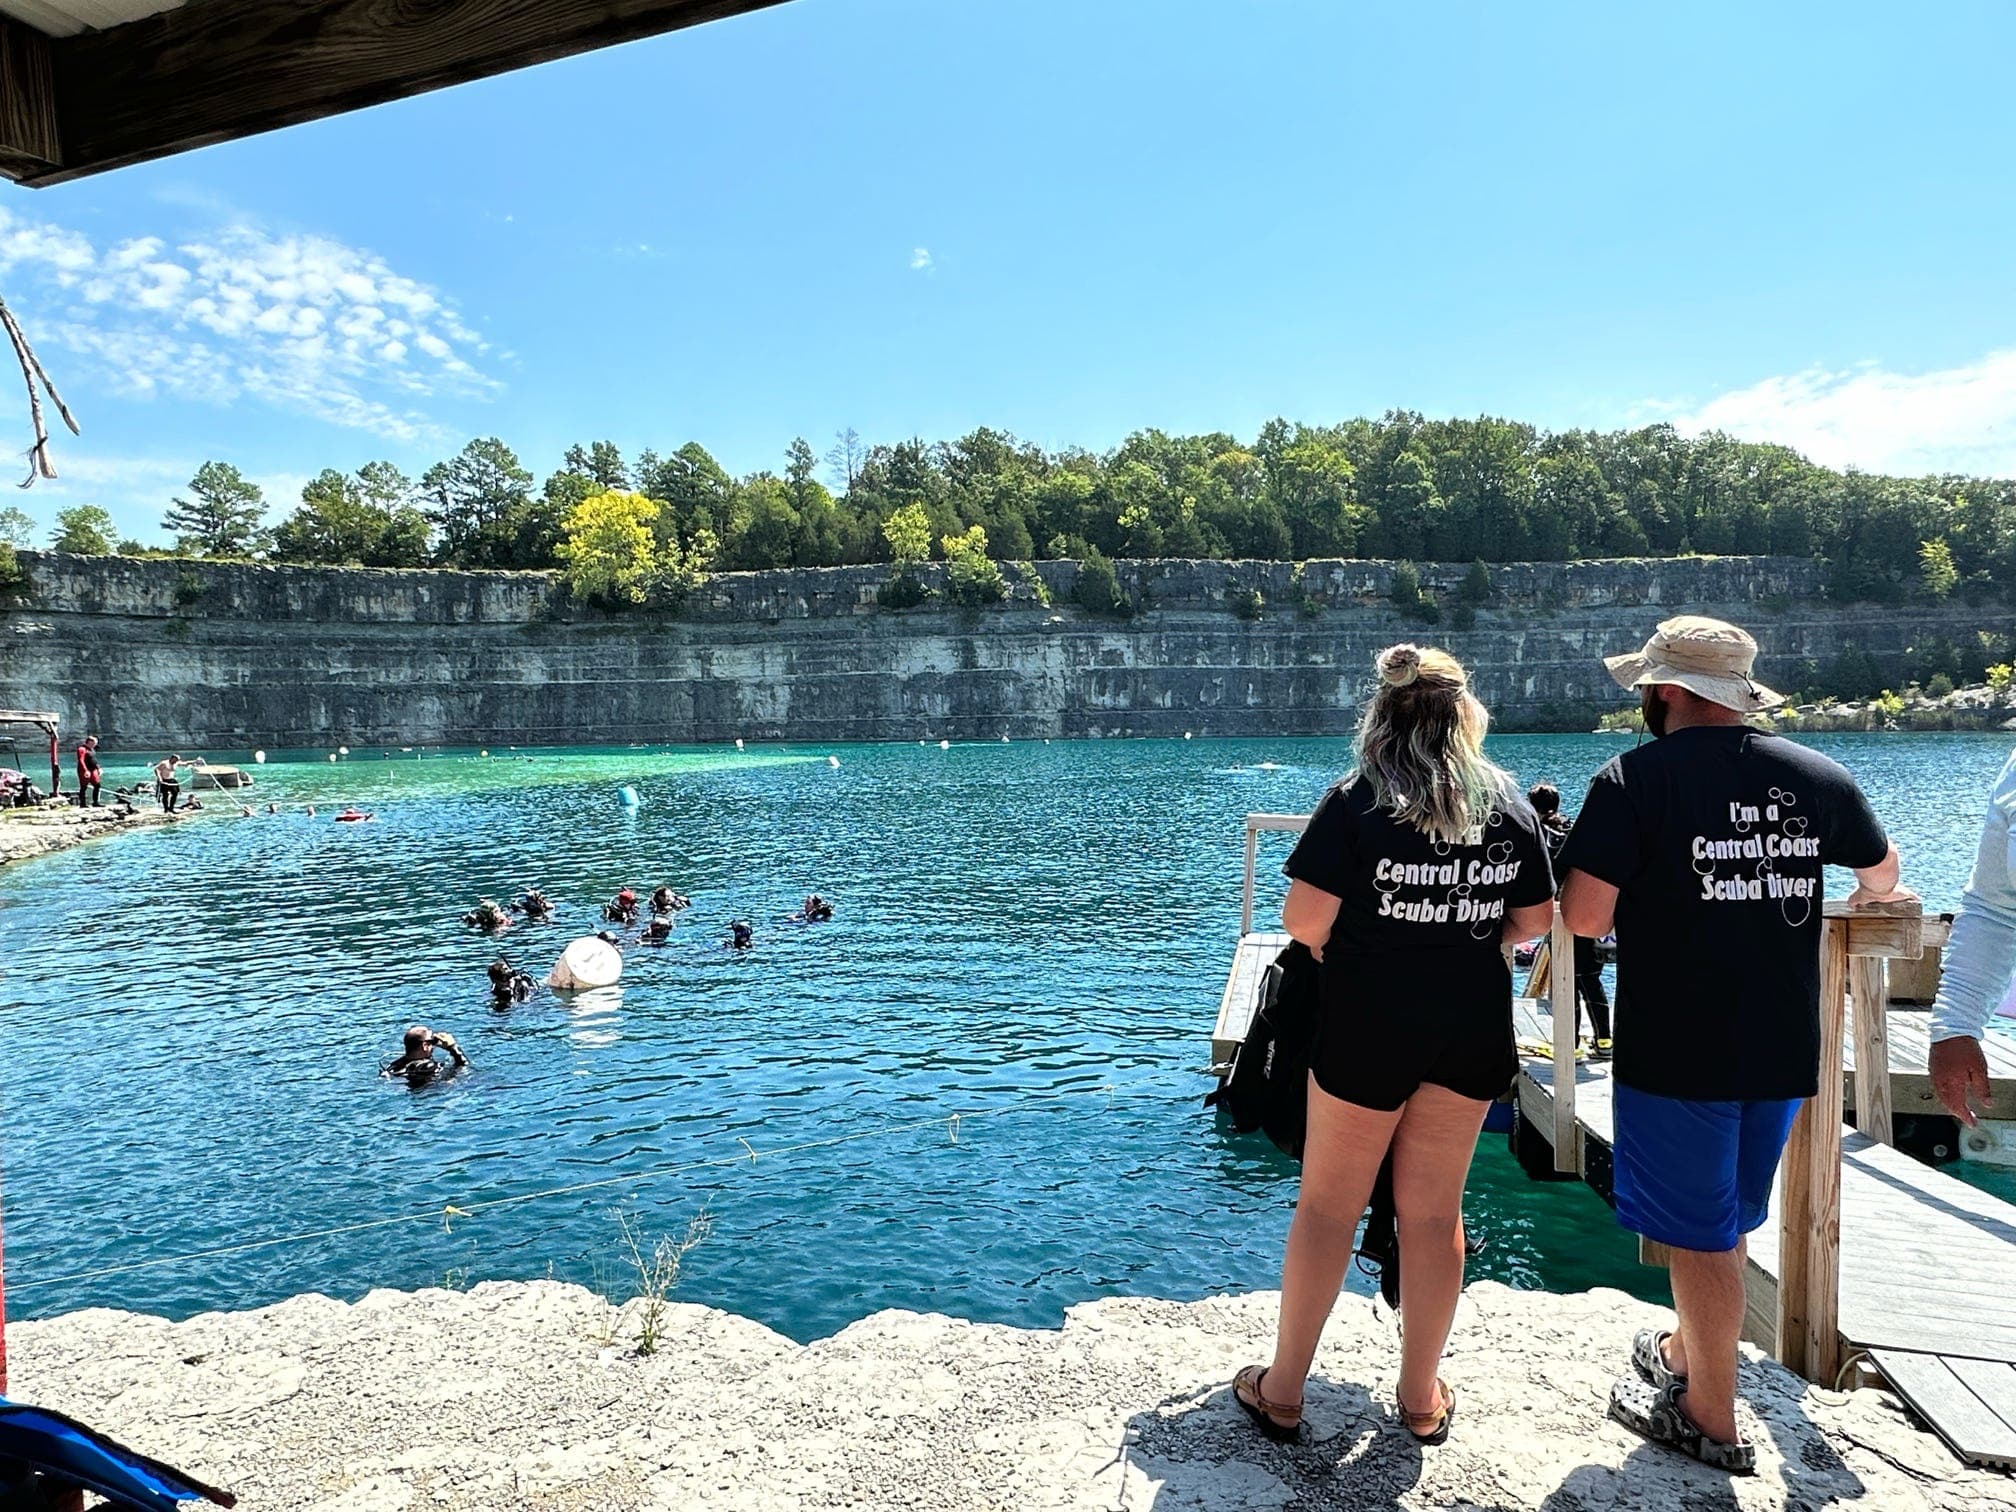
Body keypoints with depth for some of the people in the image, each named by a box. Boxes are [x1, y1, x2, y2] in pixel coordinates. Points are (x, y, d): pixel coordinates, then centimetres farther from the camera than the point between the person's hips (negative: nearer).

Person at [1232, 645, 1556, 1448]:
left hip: (1367, 1028, -3)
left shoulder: (1356, 802, -11)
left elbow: (1303, 920, -17)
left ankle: (1281, 1393, 20)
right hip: (1473, 1030, 4)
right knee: (1434, 1212, 14)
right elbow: (1535, 920, 6)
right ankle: (1422, 1397, 28)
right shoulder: (1511, 808, 1)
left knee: (1328, 1207, 9)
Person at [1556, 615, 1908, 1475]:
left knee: (1698, 1232, 8)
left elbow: (1584, 918, -21)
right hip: (1783, 1047, 6)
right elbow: (1882, 870, 21)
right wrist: (1867, 896, 44)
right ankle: (1686, 1353, 42)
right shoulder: (1817, 776, 2)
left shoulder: (1635, 779, -16)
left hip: (1678, 1048, -6)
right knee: (1722, 1218, 23)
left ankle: (1710, 1420, 22)